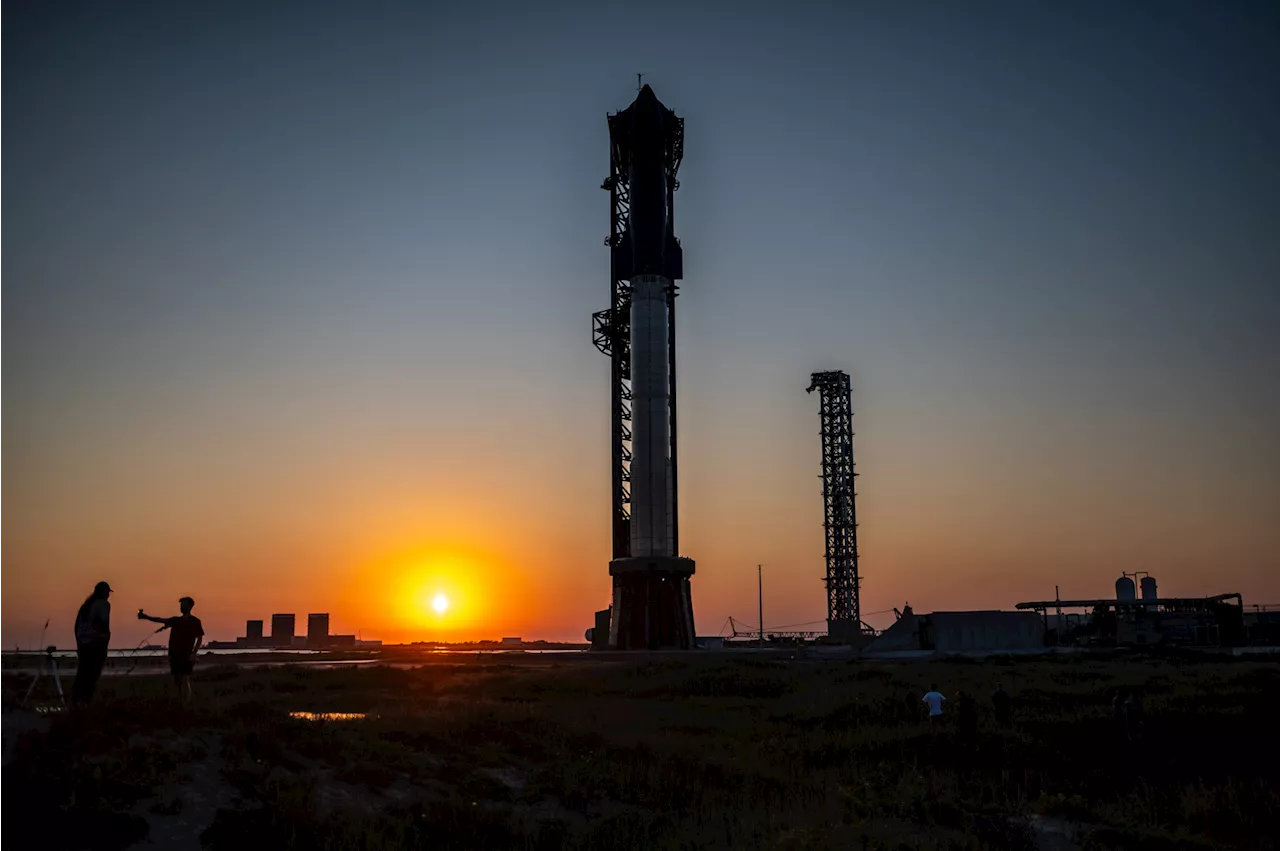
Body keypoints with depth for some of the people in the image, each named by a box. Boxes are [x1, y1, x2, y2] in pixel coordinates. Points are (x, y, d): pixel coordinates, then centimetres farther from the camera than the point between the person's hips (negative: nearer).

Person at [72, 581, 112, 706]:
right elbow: (104, 621, -19)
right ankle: (85, 700, -11)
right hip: (96, 642, -7)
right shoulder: (103, 604, -4)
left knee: (82, 673, 10)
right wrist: (106, 636, -8)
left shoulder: (86, 604, 18)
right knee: (92, 674, -6)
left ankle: (75, 701, 7)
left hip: (83, 643, 7)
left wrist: (79, 642, 21)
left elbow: (77, 624, 18)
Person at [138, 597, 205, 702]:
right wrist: (146, 616, -5)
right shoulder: (176, 620, 16)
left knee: (185, 680, -14)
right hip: (174, 654, 6)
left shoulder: (195, 621, 0)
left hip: (186, 655, -6)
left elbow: (200, 639, -3)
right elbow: (161, 620, 8)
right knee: (177, 681, 8)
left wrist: (194, 653, -14)